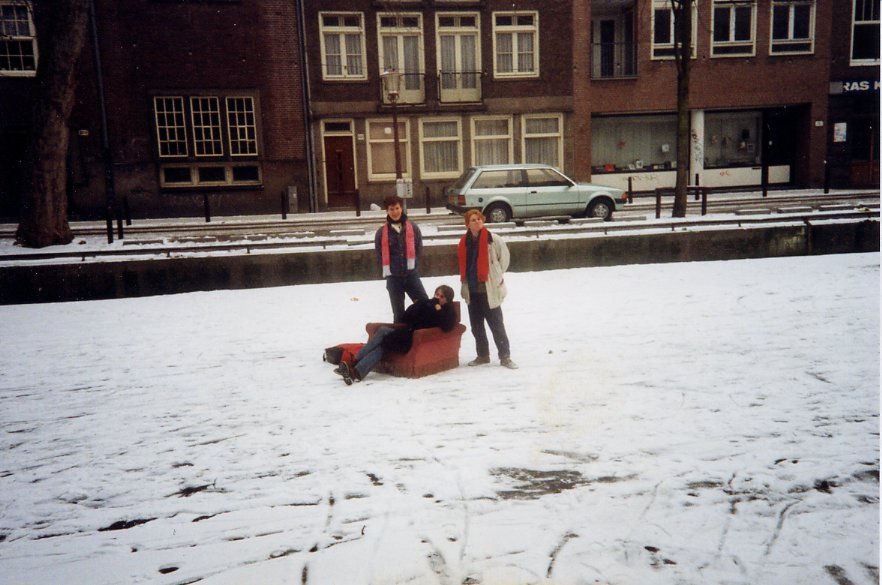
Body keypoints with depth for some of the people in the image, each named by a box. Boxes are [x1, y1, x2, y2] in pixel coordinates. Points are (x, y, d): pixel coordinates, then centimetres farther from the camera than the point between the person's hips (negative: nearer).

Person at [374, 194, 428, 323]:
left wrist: (413, 266, 0)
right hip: (393, 278, 0)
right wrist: (388, 271, 1)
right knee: (398, 312, 8)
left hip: (412, 275, 0)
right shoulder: (381, 232, -3)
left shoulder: (413, 228, 0)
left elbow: (419, 249, 5)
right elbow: (380, 254, 4)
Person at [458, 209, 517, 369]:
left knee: (497, 325, -1)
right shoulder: (464, 242, 7)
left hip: (489, 290, -5)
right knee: (476, 326, 13)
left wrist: (497, 276, 3)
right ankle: (482, 355, 26)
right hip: (472, 291, 5)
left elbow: (504, 257, 1)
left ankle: (505, 356, 7)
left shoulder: (493, 239, -8)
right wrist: (465, 285, 15)